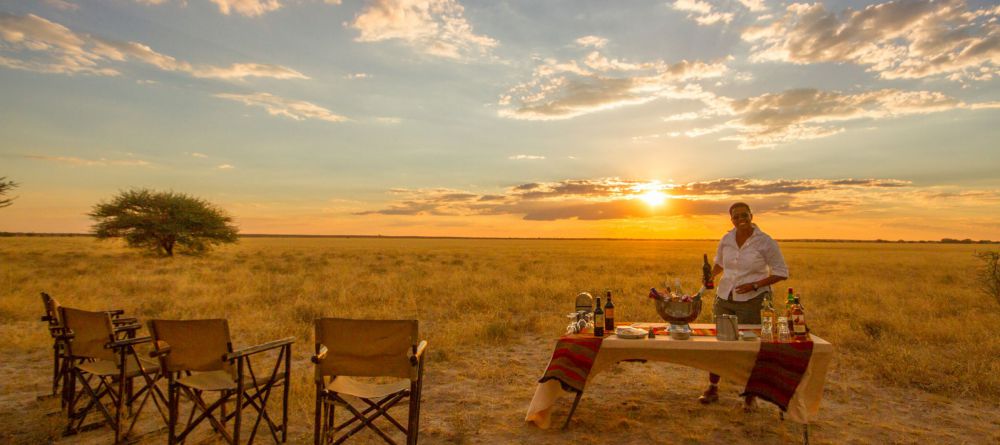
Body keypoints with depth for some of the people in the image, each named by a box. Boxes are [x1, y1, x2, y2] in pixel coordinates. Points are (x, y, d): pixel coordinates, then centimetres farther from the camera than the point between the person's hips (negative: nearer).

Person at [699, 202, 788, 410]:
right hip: (725, 297, 4)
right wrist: (711, 275, 8)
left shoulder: (765, 242, -9)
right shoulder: (726, 239, 3)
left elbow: (781, 272, -5)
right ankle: (712, 388, 22)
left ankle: (750, 395, 21)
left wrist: (754, 285, -16)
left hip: (752, 301, -4)